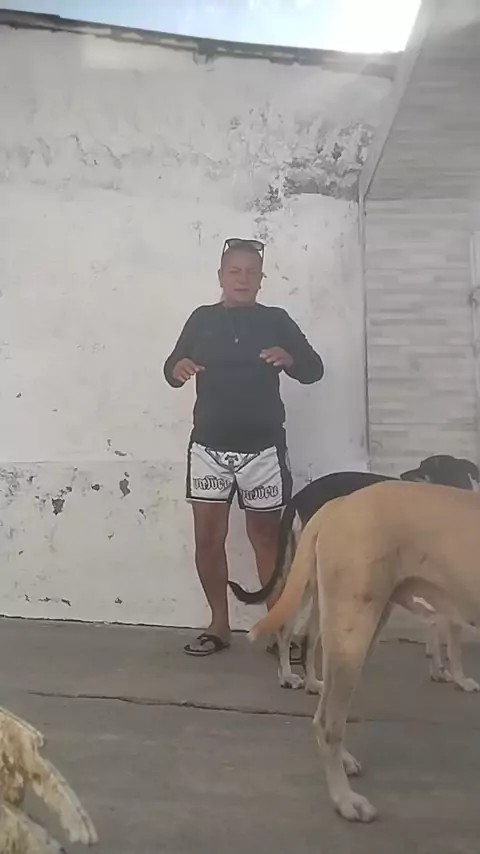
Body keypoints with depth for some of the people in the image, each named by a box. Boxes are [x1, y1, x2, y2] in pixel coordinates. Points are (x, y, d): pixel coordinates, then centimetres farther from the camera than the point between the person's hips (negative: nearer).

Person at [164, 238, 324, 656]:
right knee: (207, 538, 4)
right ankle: (219, 624, 20)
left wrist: (290, 359, -21)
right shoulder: (202, 319, 8)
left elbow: (314, 368, 1)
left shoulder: (276, 320, 3)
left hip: (262, 447, -2)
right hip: (209, 446, 2)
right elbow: (172, 368, 8)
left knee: (266, 536, 7)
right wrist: (177, 368, -15)